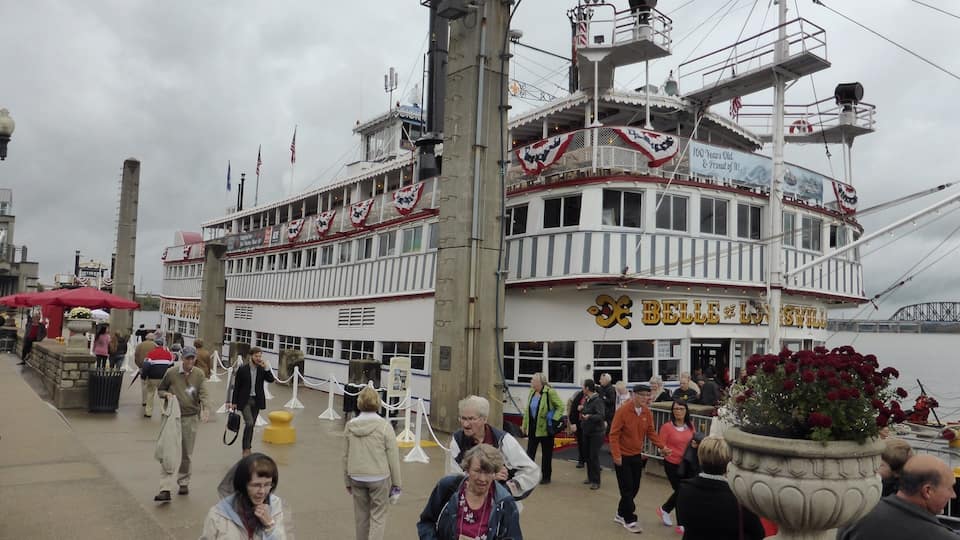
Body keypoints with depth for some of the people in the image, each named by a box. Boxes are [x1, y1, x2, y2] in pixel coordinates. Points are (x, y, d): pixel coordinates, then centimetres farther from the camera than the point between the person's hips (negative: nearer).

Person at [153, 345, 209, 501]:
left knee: (186, 454, 12)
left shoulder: (199, 374, 0)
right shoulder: (171, 373, -3)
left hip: (191, 418, 1)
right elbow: (160, 389, 11)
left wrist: (206, 408, -28)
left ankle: (184, 483, 29)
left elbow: (203, 393, -10)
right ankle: (165, 490, -11)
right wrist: (166, 394, -12)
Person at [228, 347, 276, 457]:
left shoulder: (262, 369, 1)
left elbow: (271, 380, -11)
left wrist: (266, 368, -20)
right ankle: (246, 449, -8)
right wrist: (233, 402, -3)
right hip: (245, 400, -3)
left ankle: (248, 448, 23)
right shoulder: (243, 369, -6)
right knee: (249, 423, -17)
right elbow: (236, 386, -3)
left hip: (257, 401, 3)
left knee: (251, 425, 10)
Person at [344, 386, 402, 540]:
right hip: (379, 478, -4)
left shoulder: (350, 426, -1)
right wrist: (396, 483, 1)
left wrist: (347, 481, 17)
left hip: (356, 478, 4)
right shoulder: (384, 426, -12)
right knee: (378, 516, 7)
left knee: (361, 516, 17)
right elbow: (393, 457, -9)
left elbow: (346, 456, 6)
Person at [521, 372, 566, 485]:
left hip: (545, 428, -5)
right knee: (530, 452, 4)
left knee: (547, 453, 10)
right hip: (533, 428, 6)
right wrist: (524, 425, 11)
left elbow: (561, 406, -13)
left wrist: (554, 420, -20)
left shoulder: (550, 392, -15)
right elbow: (527, 409, 11)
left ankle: (546, 477, 23)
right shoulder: (532, 392, 5)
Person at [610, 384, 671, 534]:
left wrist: (662, 446, -9)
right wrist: (616, 455, -21)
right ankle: (630, 521, 10)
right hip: (623, 456, -6)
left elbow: (651, 432, 5)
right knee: (627, 488, -1)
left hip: (637, 455, 6)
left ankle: (621, 514, 30)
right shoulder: (623, 411, -19)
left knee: (634, 488, 13)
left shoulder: (647, 413, -1)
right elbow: (614, 434, -17)